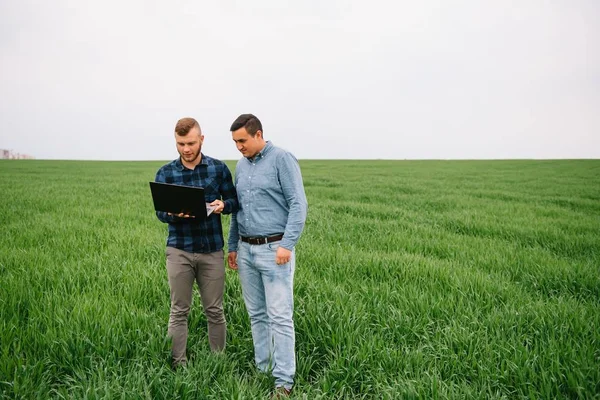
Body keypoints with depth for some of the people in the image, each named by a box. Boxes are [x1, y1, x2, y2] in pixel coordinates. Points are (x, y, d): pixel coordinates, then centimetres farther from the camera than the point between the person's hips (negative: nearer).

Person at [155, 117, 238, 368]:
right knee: (179, 311, 5)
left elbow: (234, 201, 7)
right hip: (179, 250, 0)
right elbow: (160, 212, -1)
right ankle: (179, 366, 15)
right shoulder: (165, 173, 2)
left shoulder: (219, 168, 3)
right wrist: (175, 213, -24)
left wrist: (223, 205, -16)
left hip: (212, 250, 0)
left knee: (214, 310, 7)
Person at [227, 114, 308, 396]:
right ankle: (262, 368, 23)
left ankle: (284, 380, 1)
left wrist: (287, 244, -21)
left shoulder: (282, 159, -8)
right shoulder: (241, 166, 14)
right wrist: (232, 246, 18)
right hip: (246, 250, 7)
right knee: (256, 314, 12)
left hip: (274, 249, -7)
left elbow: (298, 204, -13)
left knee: (280, 316, -6)